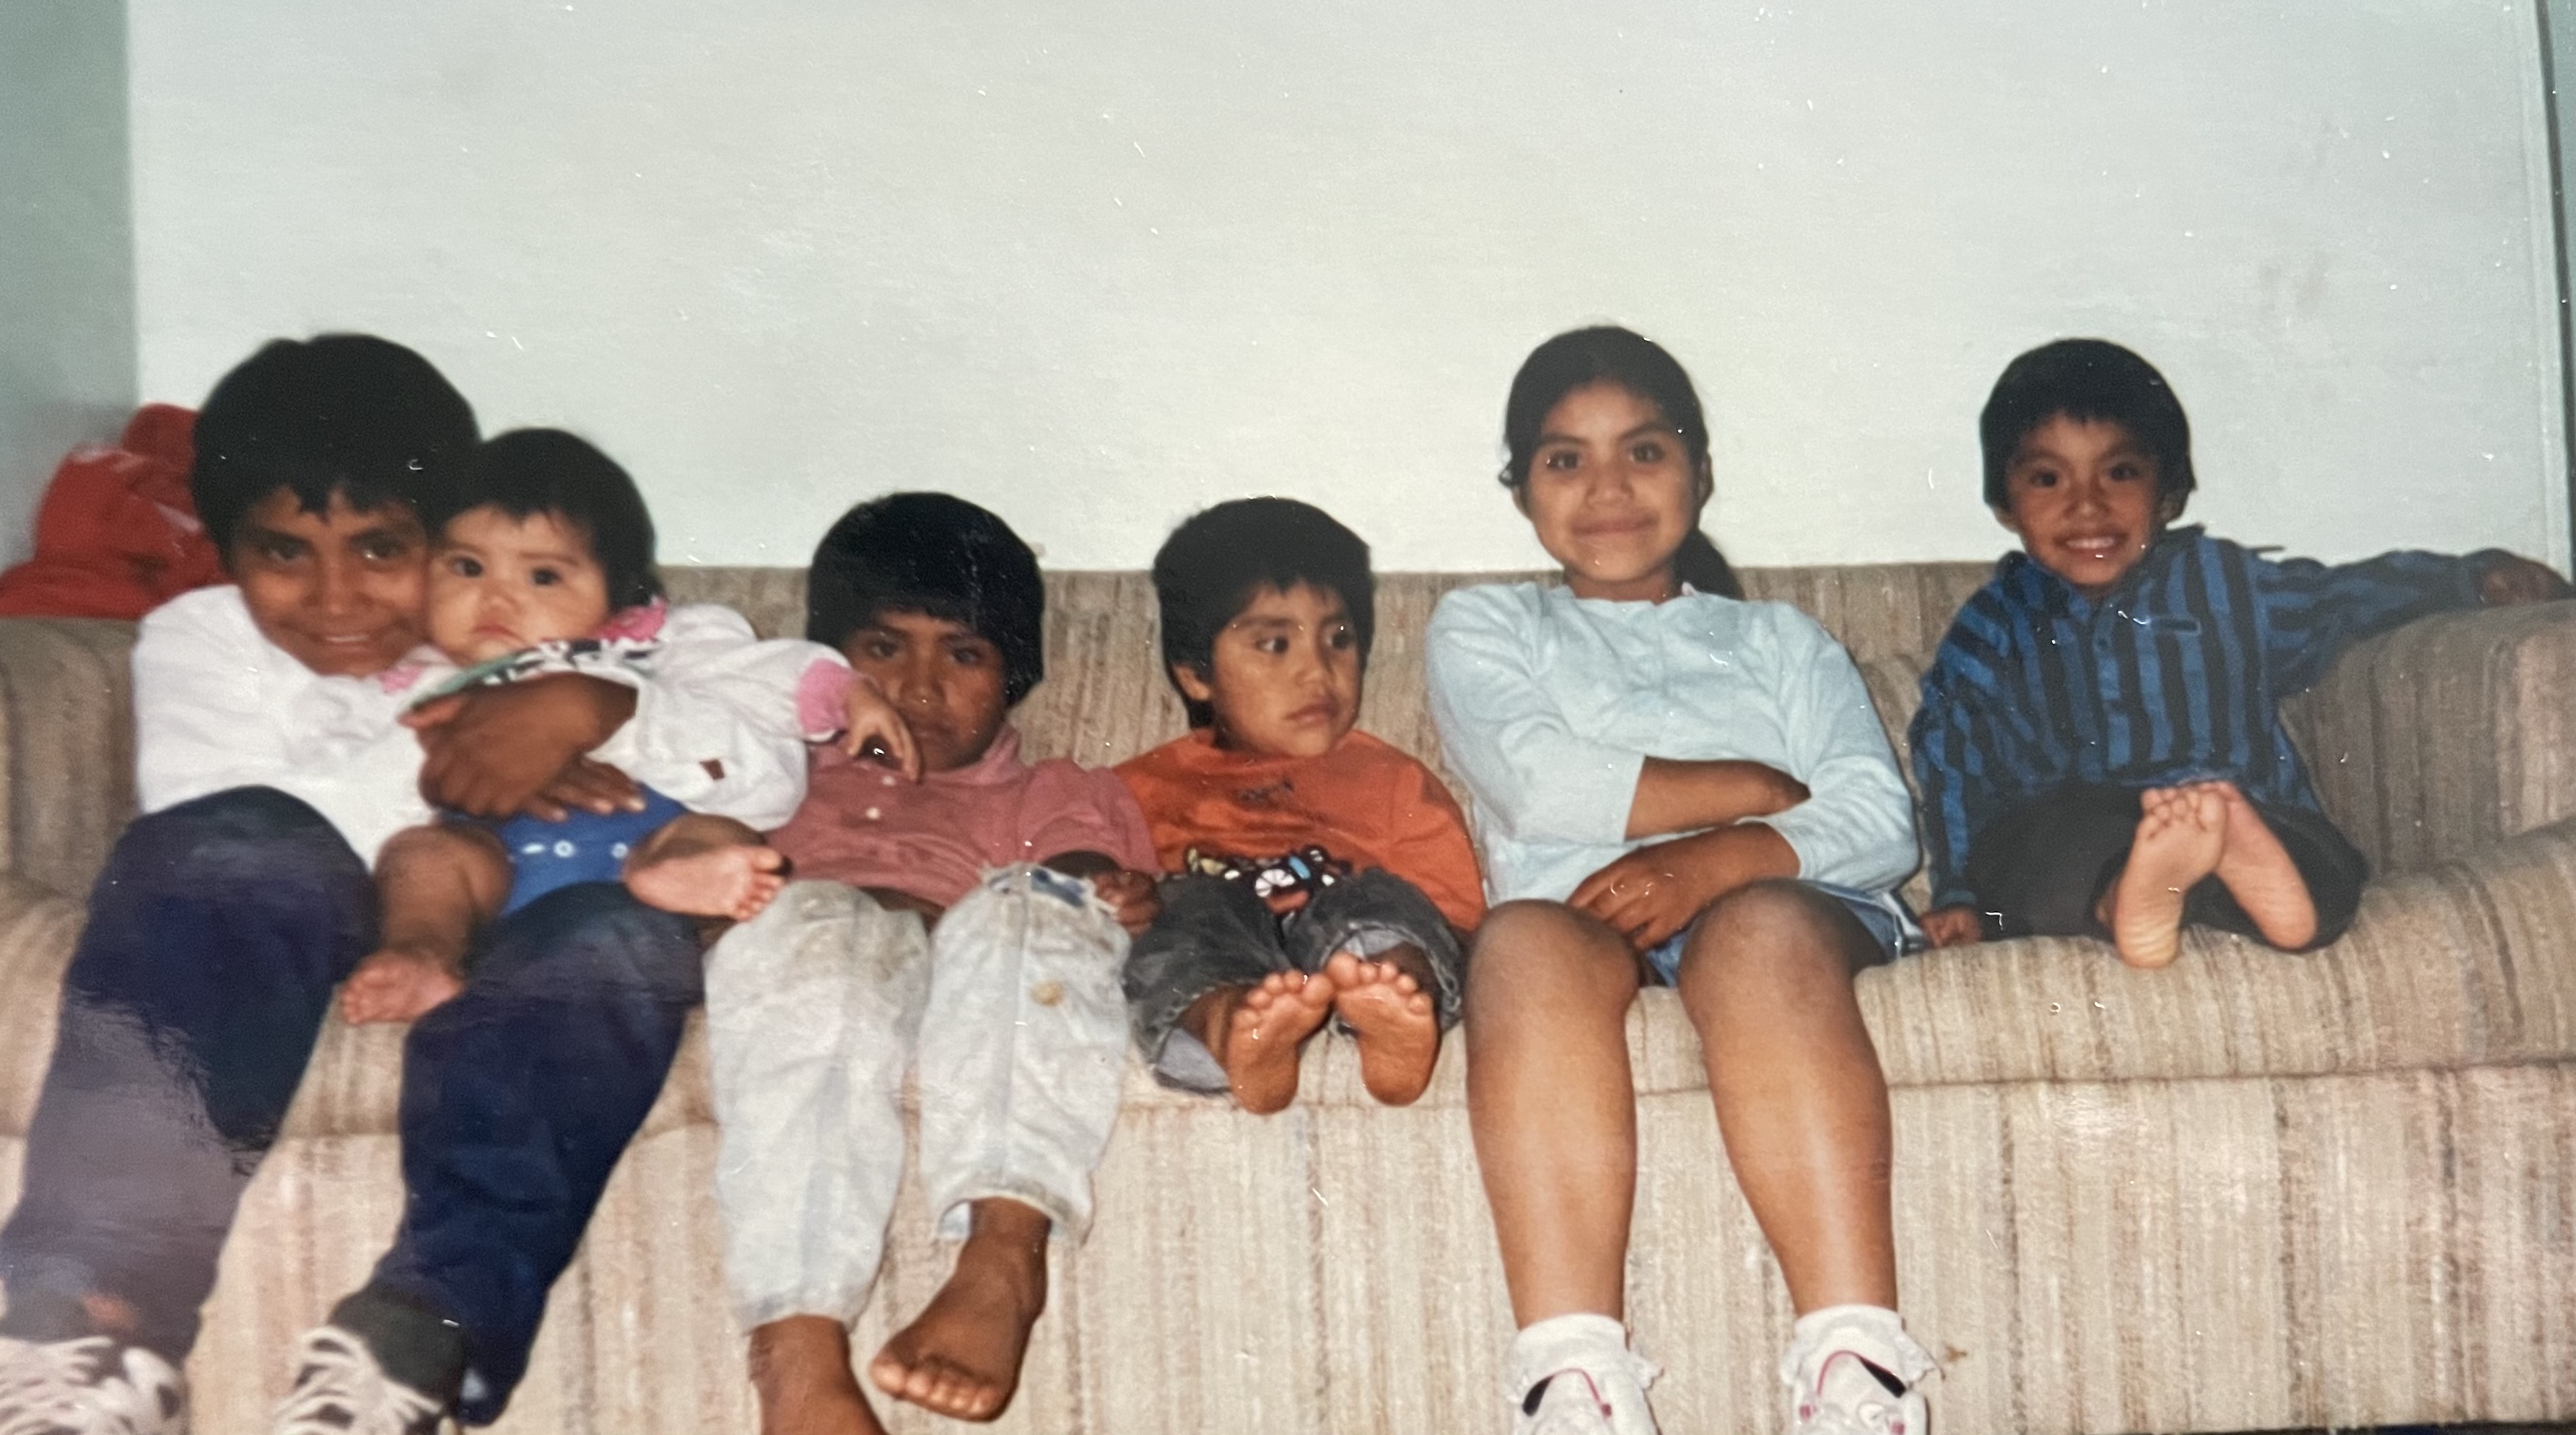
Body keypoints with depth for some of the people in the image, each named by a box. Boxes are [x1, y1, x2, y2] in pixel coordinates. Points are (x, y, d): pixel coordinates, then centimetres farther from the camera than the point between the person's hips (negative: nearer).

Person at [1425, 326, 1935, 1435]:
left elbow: (1883, 824, 10)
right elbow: (1541, 787, 3)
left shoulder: (1781, 641, 30)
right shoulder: (1484, 627, 26)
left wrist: (1715, 859, -10)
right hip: (1575, 907, 0)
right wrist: (1765, 786, 6)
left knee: (1763, 927, -37)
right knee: (1526, 942, -38)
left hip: (1778, 902, 1)